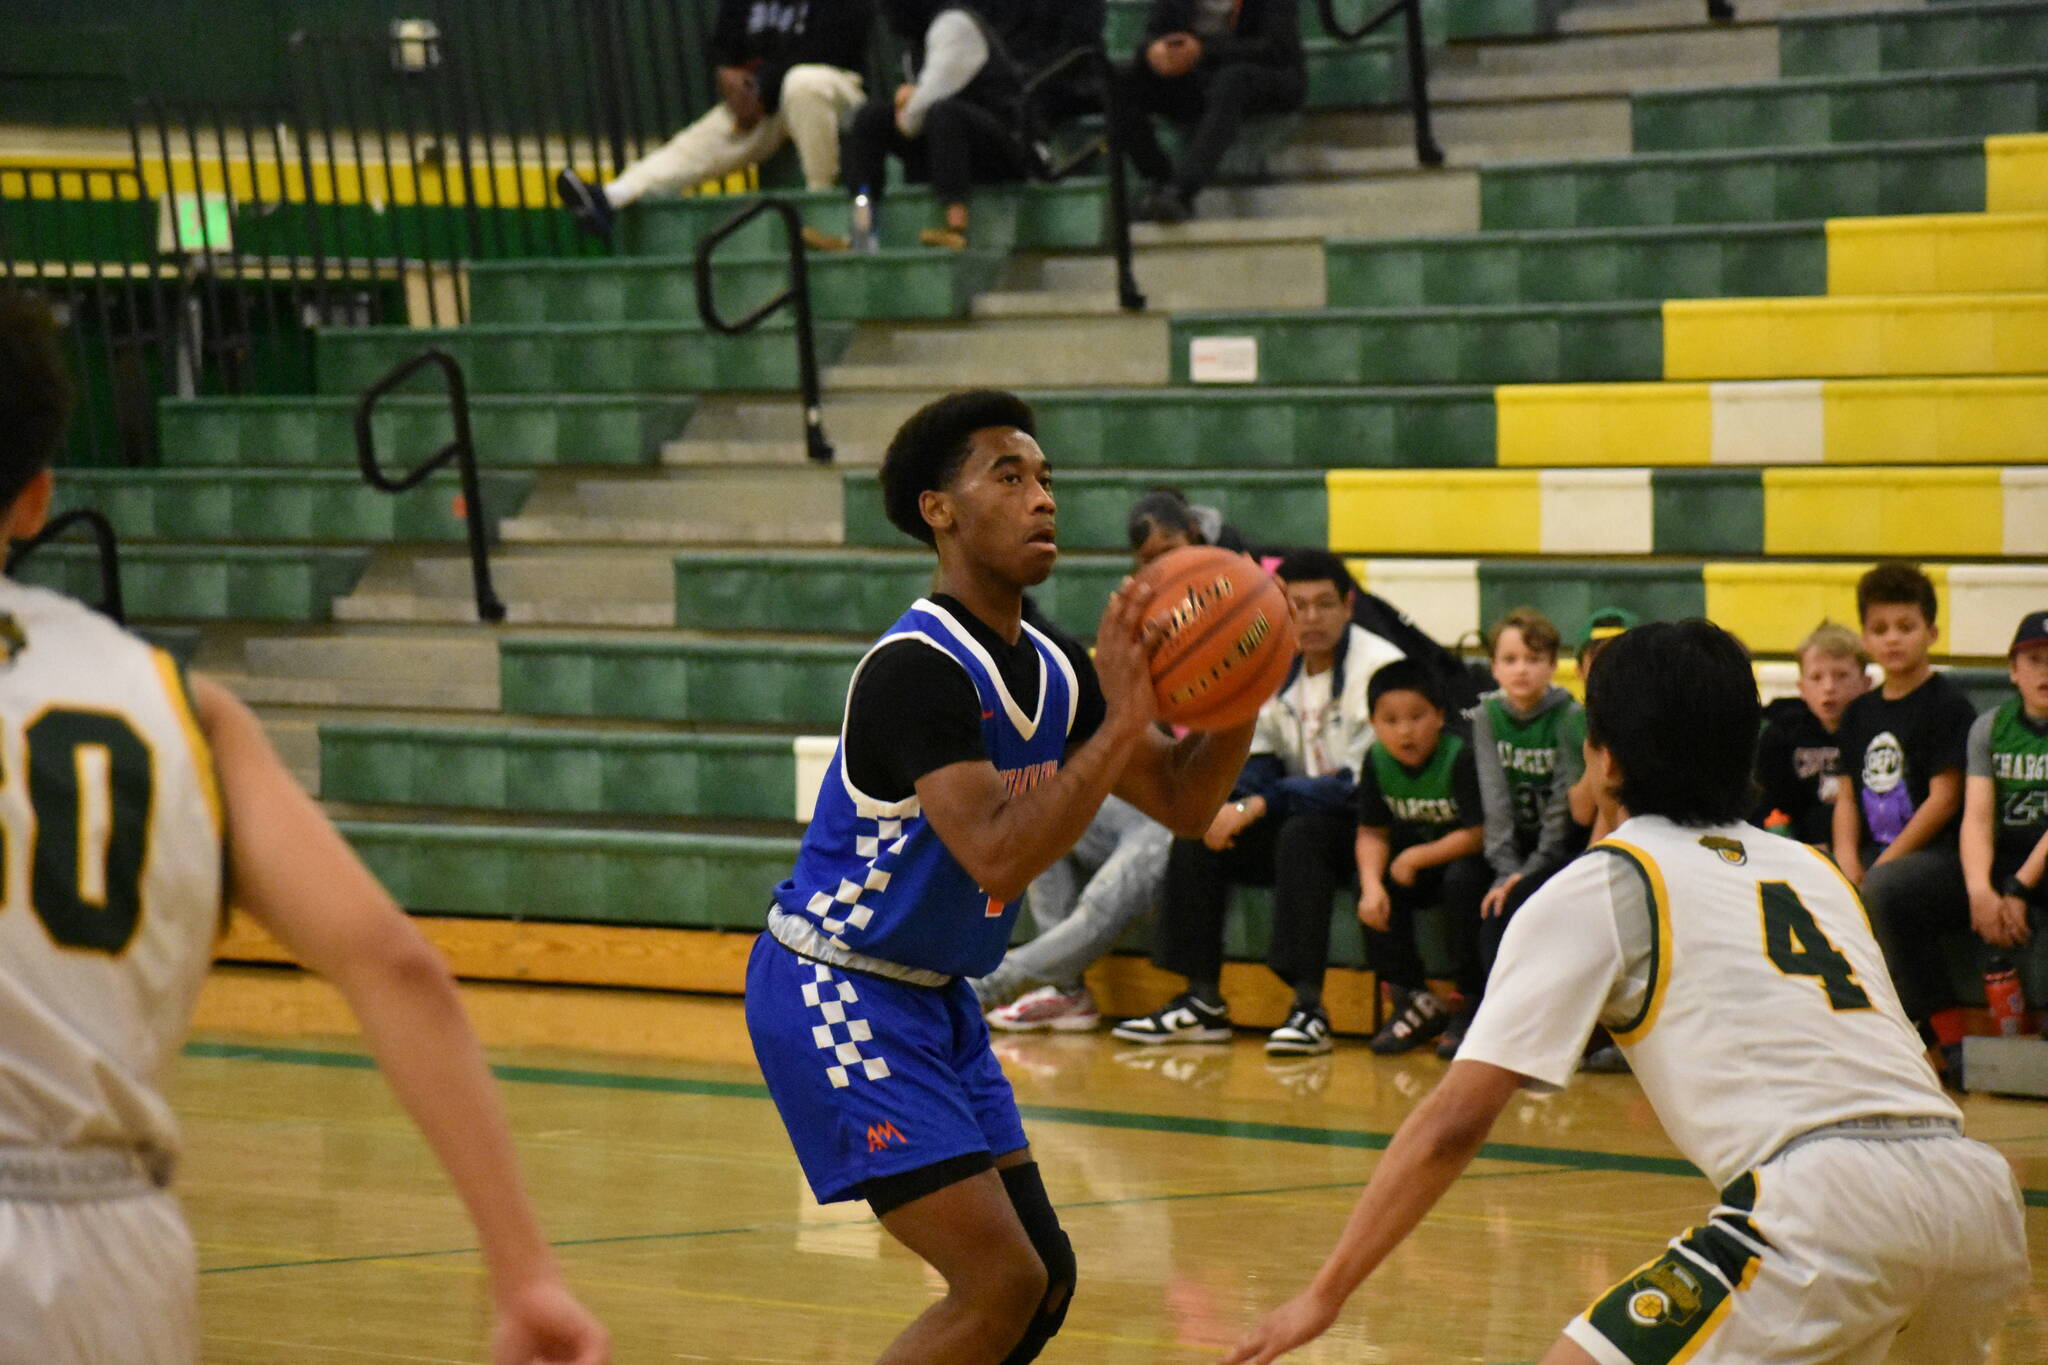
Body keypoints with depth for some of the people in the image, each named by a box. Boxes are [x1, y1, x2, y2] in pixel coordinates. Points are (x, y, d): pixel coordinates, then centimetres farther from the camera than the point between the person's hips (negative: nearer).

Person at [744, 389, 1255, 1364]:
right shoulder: (918, 666, -22)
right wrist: (1121, 725, -33)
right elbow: (999, 856, -32)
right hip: (838, 992, -9)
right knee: (1001, 1285, -15)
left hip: (932, 997, 9)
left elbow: (1182, 803, 11)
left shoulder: (1050, 666, 6)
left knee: (1042, 1282, 9)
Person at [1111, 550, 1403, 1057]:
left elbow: (1361, 782, -20)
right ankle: (1203, 1000, -12)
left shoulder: (1379, 667, -15)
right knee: (1197, 838, -13)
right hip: (1296, 809, 7)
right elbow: (1260, 760, 12)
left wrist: (1258, 806, -23)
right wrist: (1235, 805, -13)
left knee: (1301, 835, -36)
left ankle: (1309, 1008, -38)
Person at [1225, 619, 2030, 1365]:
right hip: (1979, 1191, 7)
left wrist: (1325, 1295, 10)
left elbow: (1456, 1120, 5)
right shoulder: (1812, 869, 28)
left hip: (1829, 1201, -7)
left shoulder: (1600, 886, 10)